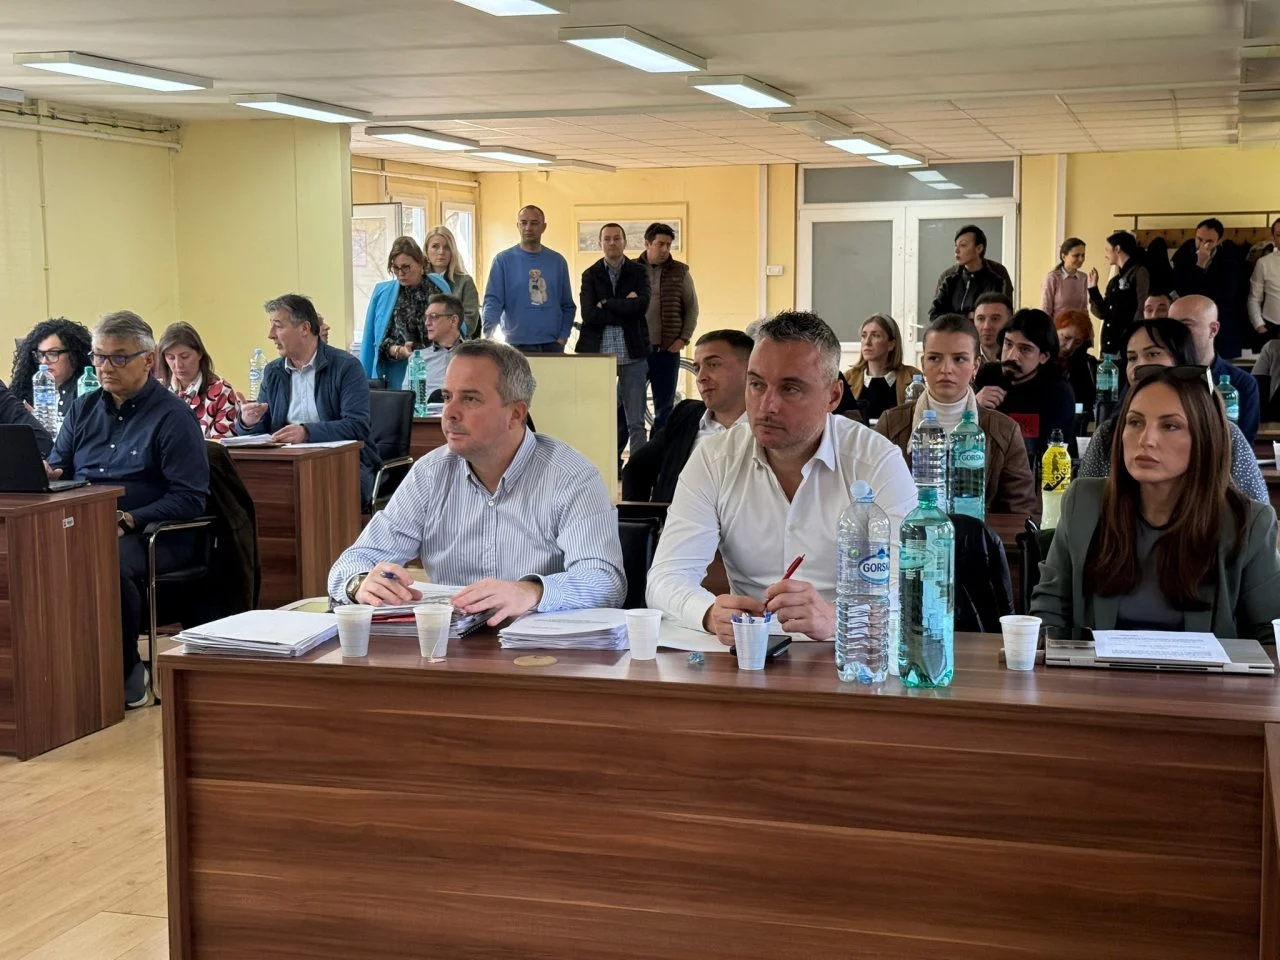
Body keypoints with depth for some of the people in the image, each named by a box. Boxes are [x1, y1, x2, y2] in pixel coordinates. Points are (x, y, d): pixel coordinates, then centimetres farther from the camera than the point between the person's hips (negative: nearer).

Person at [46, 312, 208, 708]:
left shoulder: (173, 415, -1)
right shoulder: (83, 410, 18)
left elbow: (189, 499, -9)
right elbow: (56, 470, 22)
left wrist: (126, 521, -18)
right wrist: (45, 478, -4)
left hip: (152, 535, -5)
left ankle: (125, 672, -14)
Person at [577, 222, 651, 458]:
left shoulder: (638, 272, 7)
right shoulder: (590, 275, 7)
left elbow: (641, 305, -12)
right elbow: (589, 316, -7)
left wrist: (605, 304, -7)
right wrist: (625, 307, -10)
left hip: (632, 354, 0)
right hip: (598, 353, 1)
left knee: (635, 422, 1)